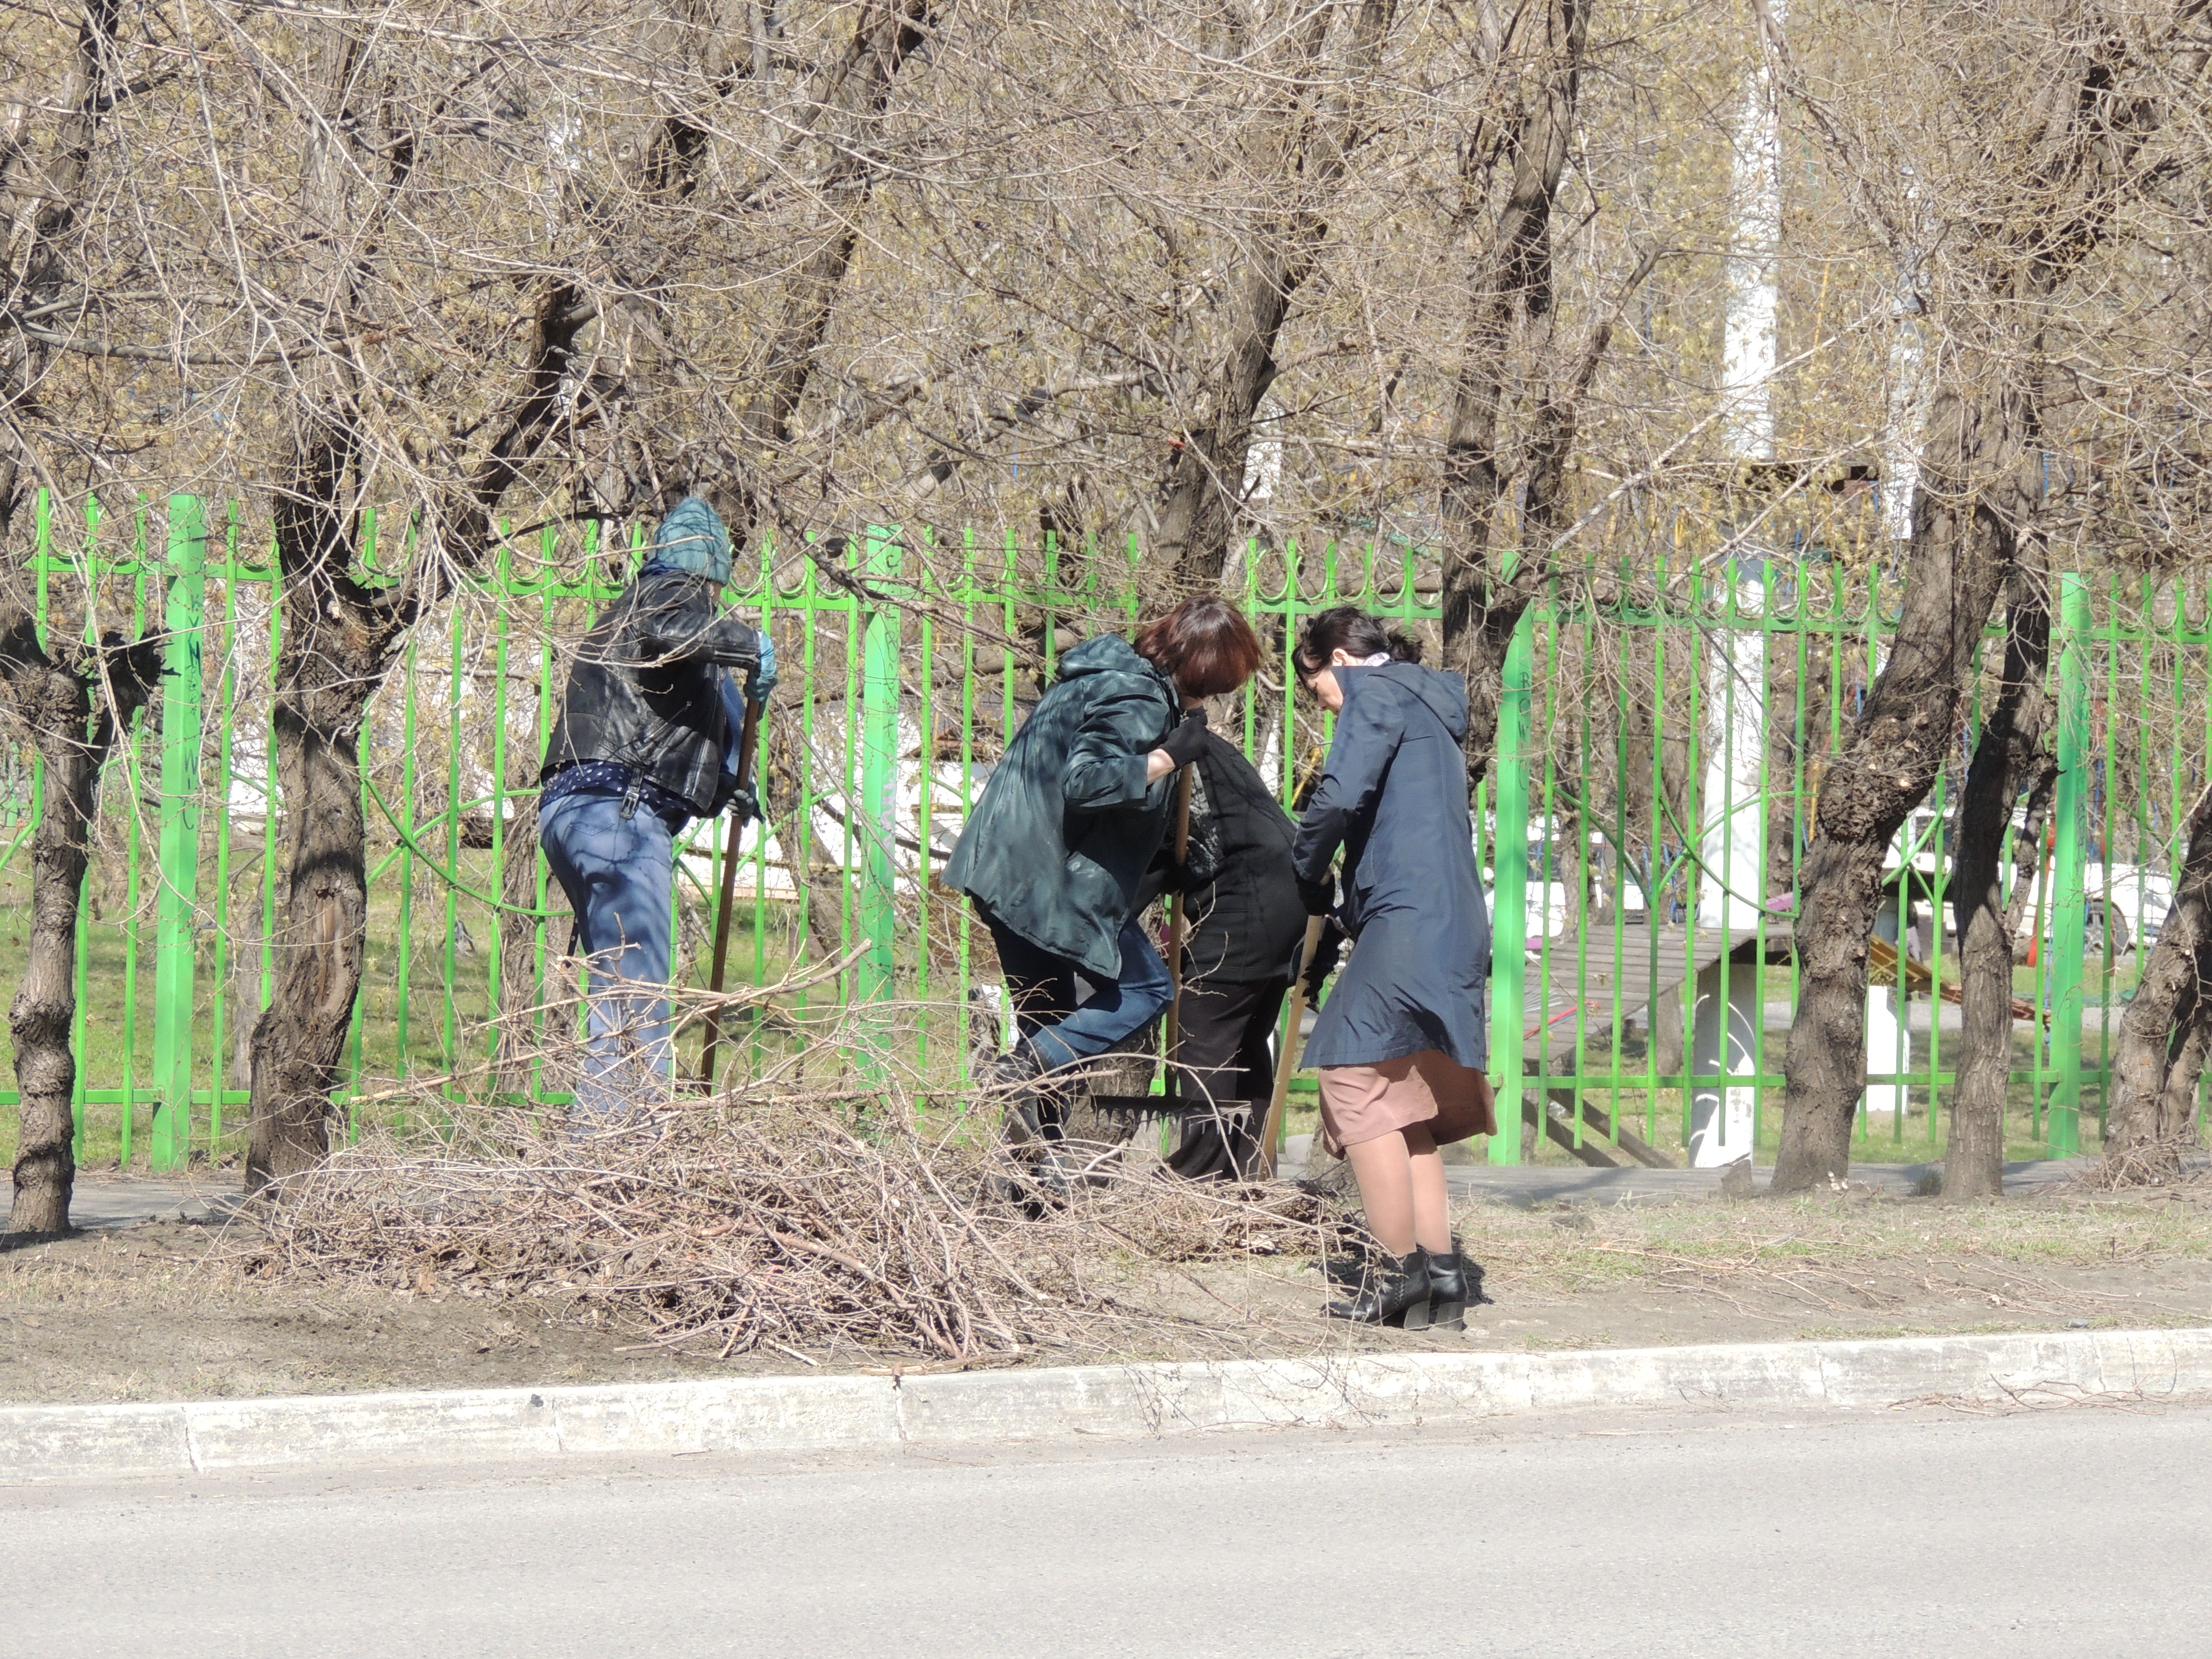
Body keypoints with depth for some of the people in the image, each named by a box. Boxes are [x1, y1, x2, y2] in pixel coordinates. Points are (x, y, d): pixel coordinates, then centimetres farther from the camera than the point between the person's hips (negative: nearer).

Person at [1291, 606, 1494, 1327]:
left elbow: (1341, 796, -16)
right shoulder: (1430, 707, 27)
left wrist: (1309, 877, 0)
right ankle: (1439, 1274, 7)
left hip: (1405, 919, -10)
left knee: (1359, 1081, -8)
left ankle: (1401, 1271, -10)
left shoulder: (1376, 694, -1)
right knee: (1408, 1101, 12)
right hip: (1456, 930, 10)